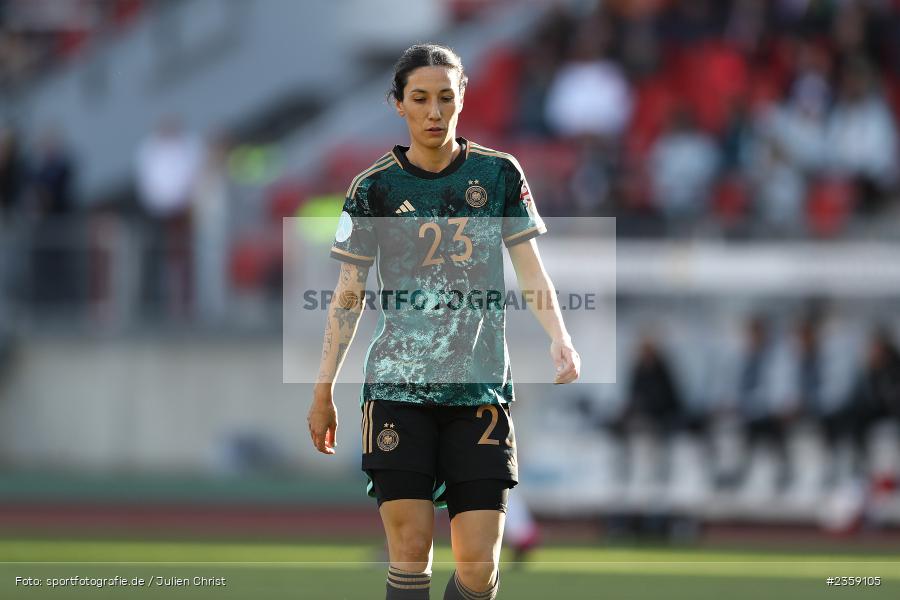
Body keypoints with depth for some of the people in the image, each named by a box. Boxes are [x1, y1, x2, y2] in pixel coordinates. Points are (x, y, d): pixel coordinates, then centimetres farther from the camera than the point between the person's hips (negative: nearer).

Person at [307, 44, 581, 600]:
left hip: (481, 385, 1)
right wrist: (324, 390, 6)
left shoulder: (499, 173, 6)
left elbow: (531, 271, 6)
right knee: (410, 552, -8)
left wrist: (560, 339, -11)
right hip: (398, 384, -1)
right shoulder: (375, 187, 5)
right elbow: (348, 295, 9)